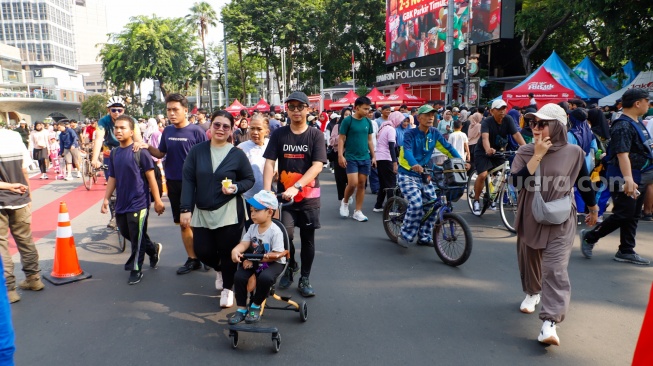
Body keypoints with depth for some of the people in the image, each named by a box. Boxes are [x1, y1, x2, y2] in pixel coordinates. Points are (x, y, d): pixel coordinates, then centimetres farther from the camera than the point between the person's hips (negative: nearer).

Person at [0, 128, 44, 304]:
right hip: (19, 199, 4)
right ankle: (33, 278, 25)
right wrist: (27, 196, 10)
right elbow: (24, 171, 3)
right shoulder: (15, 136, -1)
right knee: (25, 239, 16)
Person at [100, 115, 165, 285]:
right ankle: (153, 248, 39)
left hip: (138, 203, -7)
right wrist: (106, 199, 7)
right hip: (121, 203, 7)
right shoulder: (114, 153, 7)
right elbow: (112, 178, 13)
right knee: (126, 233, 17)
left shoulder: (140, 151, -12)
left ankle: (136, 270, 17)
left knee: (137, 238, 1)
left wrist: (157, 200, -11)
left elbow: (150, 177, -11)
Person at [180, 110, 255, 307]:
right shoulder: (197, 151, -1)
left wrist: (236, 188, -16)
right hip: (202, 213, 2)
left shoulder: (237, 154, -5)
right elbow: (188, 180, -1)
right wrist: (186, 209, -7)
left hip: (229, 213, -2)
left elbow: (250, 179, 4)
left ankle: (227, 288, 27)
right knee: (202, 251, 4)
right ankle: (220, 269, 39)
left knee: (227, 252, 2)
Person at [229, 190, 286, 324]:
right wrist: (235, 251, -33)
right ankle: (241, 308, -1)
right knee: (239, 276, -19)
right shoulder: (252, 228, 1)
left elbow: (277, 255, -21)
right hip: (254, 262, 6)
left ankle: (256, 305, -7)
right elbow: (244, 243, -8)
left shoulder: (275, 231, -19)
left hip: (274, 263, -5)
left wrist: (254, 260, -22)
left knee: (265, 277, -35)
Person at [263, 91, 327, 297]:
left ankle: (304, 279, 25)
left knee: (307, 238, 8)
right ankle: (290, 266, 18)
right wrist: (267, 192, -19)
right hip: (284, 195, 0)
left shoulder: (315, 135, -3)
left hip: (309, 196, 0)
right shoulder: (279, 134, 1)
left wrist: (296, 187, -26)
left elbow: (317, 166, -13)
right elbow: (269, 163, -5)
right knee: (285, 234, -13)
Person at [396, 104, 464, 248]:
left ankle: (424, 237, 16)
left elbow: (447, 147, 2)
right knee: (416, 204, -23)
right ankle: (405, 235, -5)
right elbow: (407, 151, -33)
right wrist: (414, 165, -53)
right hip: (407, 174, -6)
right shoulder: (410, 134, -16)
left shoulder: (434, 133, 1)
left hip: (423, 175, 6)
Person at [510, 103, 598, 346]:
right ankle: (532, 293, 47)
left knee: (555, 269, -12)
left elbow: (584, 182, 9)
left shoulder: (574, 153, -5)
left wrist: (593, 209, 20)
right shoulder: (525, 152, -4)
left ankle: (549, 323, -13)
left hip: (561, 221, -2)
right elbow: (517, 181, -19)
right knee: (530, 262, 18)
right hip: (530, 218, 3)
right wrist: (538, 155, -21)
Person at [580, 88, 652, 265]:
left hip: (638, 178, 10)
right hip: (625, 179, -10)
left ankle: (626, 251, 20)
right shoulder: (623, 126, -19)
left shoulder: (638, 124, 14)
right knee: (623, 215, -7)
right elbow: (622, 154, -30)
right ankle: (589, 237, 9)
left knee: (633, 216, 12)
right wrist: (628, 179, -39)